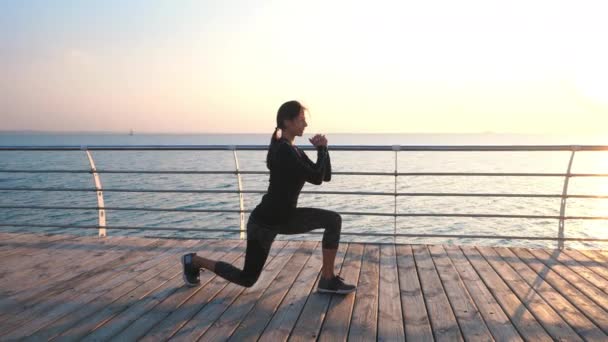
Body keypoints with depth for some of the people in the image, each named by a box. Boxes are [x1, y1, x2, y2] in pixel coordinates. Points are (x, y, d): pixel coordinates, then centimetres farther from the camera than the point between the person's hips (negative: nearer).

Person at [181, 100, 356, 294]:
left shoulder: (294, 150, 5)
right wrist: (322, 149, -13)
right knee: (247, 279, 7)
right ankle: (193, 261, 26)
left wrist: (322, 148, -6)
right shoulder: (283, 151, -25)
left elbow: (325, 176, 7)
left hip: (283, 217, 9)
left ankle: (328, 280, 4)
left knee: (333, 220, -3)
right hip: (264, 222, -9)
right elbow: (316, 179, -27)